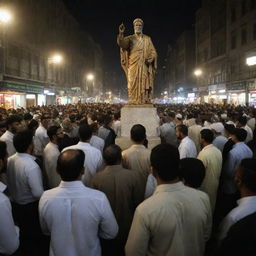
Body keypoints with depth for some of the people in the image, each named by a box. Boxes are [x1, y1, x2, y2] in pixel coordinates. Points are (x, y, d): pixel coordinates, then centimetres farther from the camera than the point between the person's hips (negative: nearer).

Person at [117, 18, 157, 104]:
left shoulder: (147, 39, 15)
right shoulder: (130, 38, 9)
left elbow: (153, 52, 11)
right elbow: (121, 43, -11)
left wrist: (150, 59, -11)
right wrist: (121, 33, -29)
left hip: (144, 66, 1)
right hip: (133, 66, -1)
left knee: (144, 84, -4)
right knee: (133, 84, -7)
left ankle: (145, 102, -4)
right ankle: (133, 102, -8)